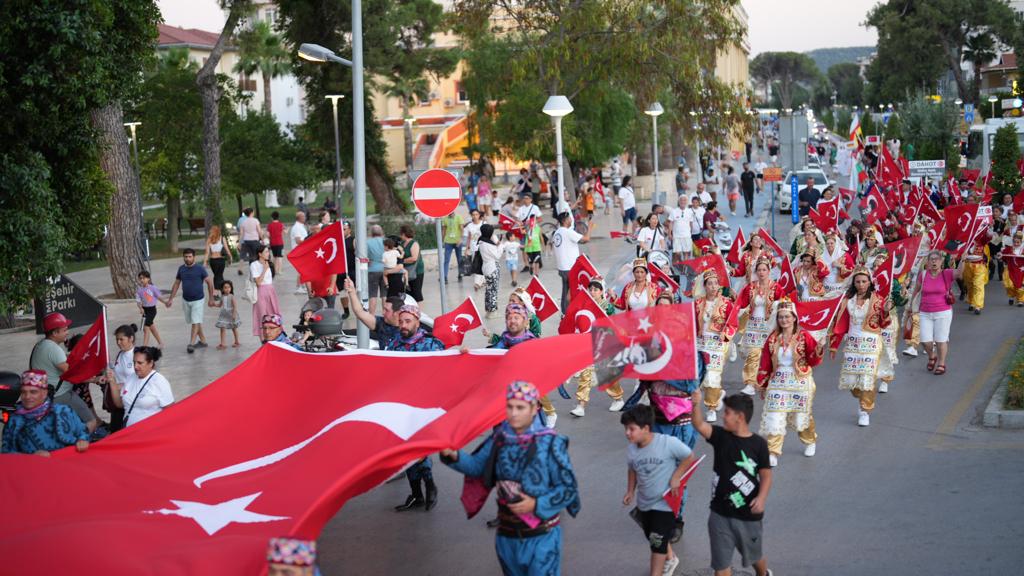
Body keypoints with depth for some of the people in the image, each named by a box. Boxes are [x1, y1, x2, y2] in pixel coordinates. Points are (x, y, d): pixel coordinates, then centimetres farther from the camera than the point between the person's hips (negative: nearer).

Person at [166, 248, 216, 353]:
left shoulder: (200, 269, -11)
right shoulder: (181, 269, 1)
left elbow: (209, 282, -5)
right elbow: (176, 283, 10)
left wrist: (211, 298, -5)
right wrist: (171, 299, 8)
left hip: (198, 300, -5)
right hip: (186, 300, 5)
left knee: (195, 322, -10)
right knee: (193, 322, 12)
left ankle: (191, 344, -12)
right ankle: (203, 340, 25)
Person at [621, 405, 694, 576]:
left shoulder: (668, 443, -25)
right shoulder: (631, 449, -9)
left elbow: (689, 457, -12)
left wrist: (676, 477, -19)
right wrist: (630, 491, -1)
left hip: (665, 503, -6)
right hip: (644, 503, 6)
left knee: (658, 544, -4)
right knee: (654, 539, 25)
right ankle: (670, 559, 54)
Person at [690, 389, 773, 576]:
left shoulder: (758, 444, -10)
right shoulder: (721, 436, -4)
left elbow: (766, 475, -7)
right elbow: (699, 425, -20)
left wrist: (761, 498, -23)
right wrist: (696, 404, -38)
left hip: (749, 514, -2)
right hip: (720, 514, 2)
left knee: (754, 555, 22)